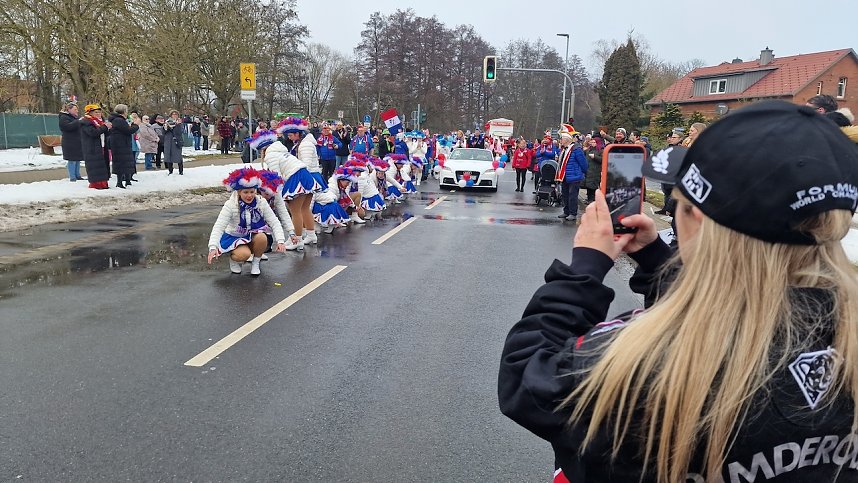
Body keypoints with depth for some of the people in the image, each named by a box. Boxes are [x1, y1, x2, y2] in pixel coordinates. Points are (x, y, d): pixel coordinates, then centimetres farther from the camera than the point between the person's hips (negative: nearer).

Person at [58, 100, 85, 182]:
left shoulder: (76, 117, 20)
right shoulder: (63, 118, -6)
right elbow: (68, 126, -24)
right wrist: (79, 121, -24)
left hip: (78, 143, 8)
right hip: (70, 144, -8)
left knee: (78, 160, 11)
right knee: (72, 160, -6)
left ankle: (77, 175, 18)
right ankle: (72, 177, -2)